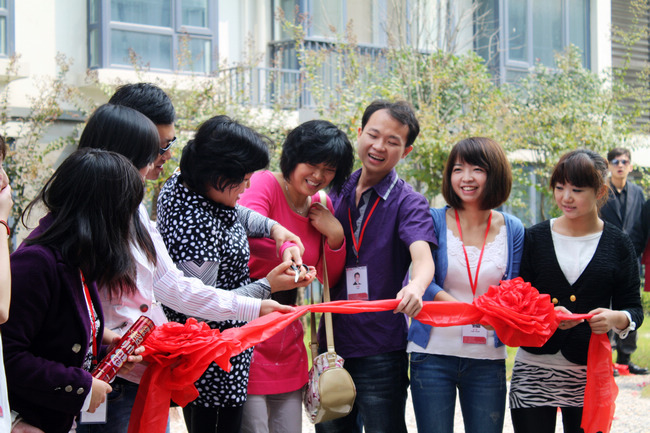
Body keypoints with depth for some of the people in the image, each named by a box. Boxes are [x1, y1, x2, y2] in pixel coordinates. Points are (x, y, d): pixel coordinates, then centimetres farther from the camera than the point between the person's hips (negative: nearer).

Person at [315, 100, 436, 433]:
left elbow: (422, 256, -25)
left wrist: (415, 287, -45)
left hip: (380, 349, -5)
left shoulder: (408, 202, -5)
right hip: (331, 343, 5)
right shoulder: (336, 193, 10)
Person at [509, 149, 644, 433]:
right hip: (533, 371, 0)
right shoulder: (535, 238, 4)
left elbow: (634, 308, 4)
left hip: (589, 375, 0)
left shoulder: (618, 245, 4)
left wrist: (616, 318, -18)